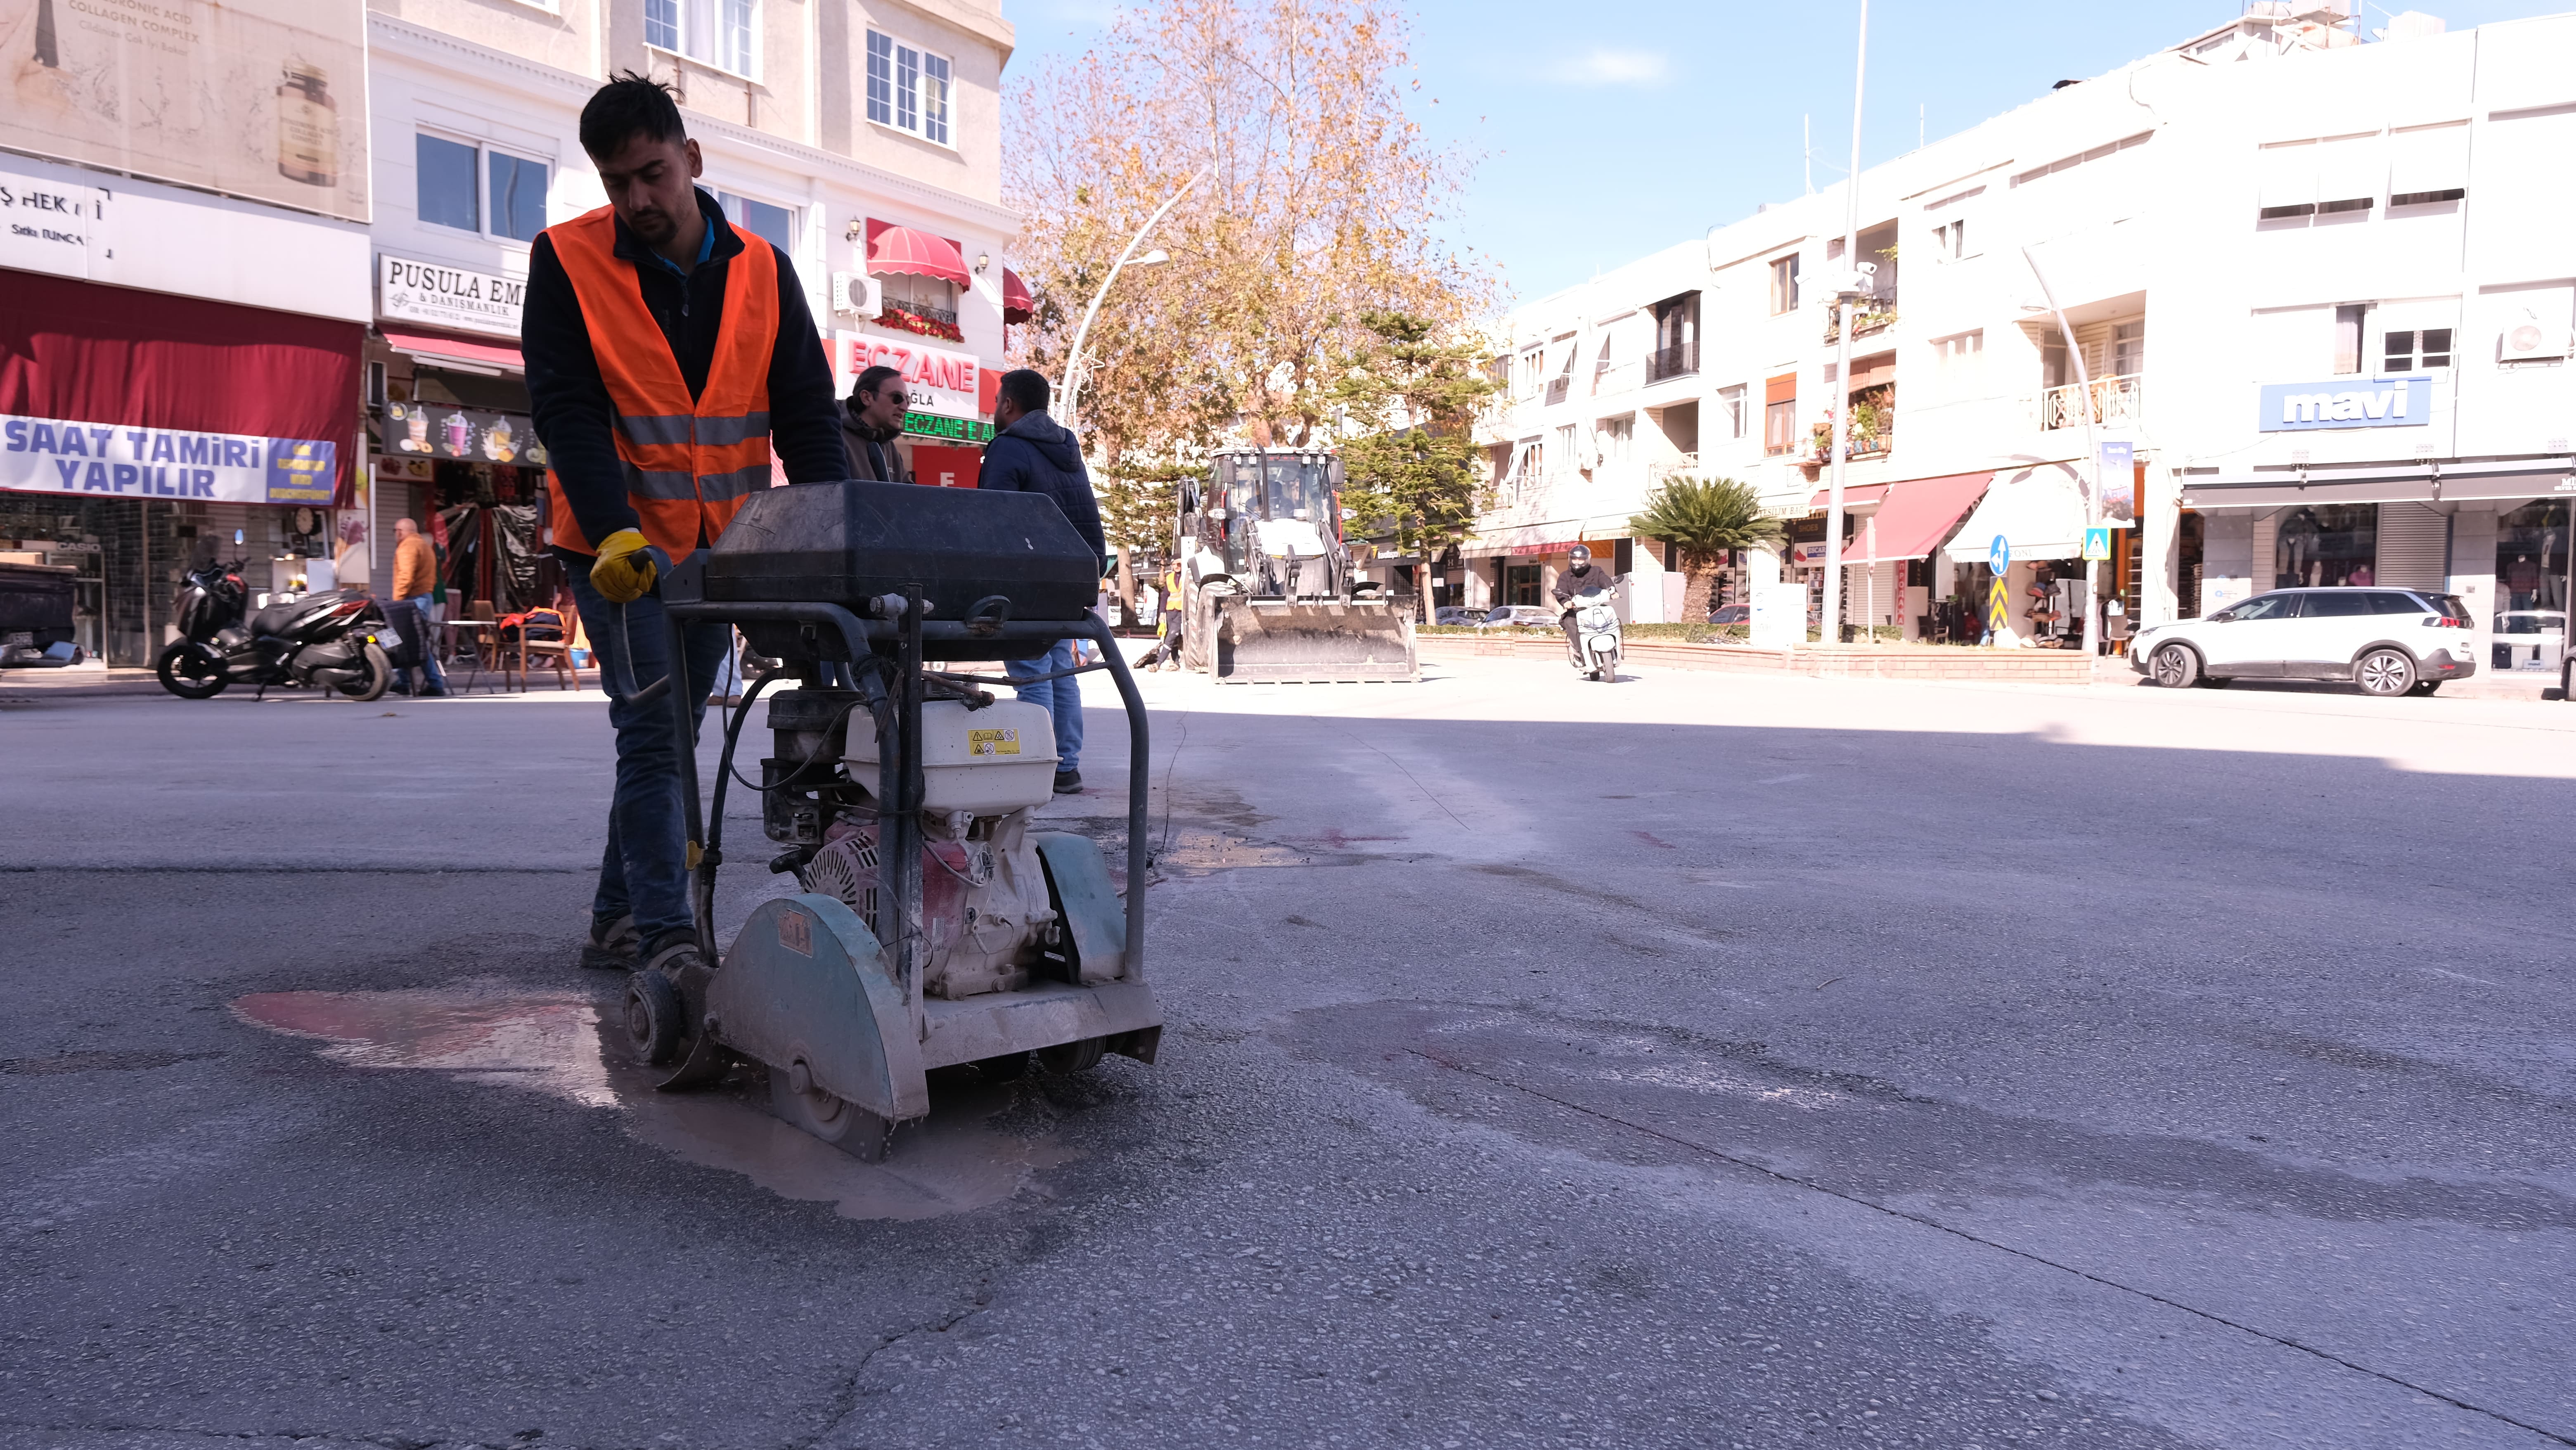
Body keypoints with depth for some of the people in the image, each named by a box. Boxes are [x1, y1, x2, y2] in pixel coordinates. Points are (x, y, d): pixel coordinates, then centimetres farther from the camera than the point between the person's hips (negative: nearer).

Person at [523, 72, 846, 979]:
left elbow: (807, 412, -1)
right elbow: (565, 410, -12)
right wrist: (614, 530, -27)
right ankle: (665, 937, -10)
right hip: (616, 545, -4)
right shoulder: (567, 261, -6)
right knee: (653, 731, -12)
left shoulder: (761, 271, 2)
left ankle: (617, 920, 24)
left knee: (672, 731, 11)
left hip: (717, 546, 4)